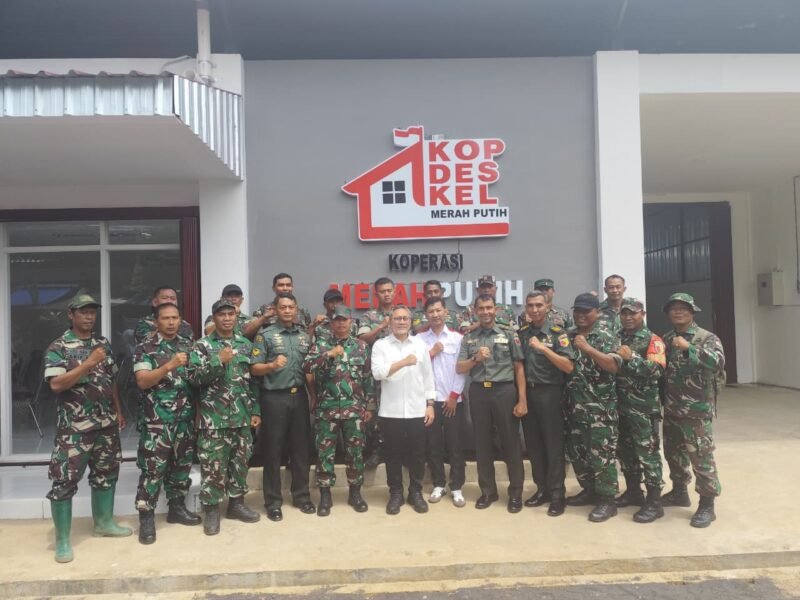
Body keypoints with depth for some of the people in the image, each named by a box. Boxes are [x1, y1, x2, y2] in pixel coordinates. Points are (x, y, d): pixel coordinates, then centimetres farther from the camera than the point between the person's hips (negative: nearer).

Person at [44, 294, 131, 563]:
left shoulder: (103, 344, 9)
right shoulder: (58, 347, -9)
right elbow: (56, 384, -20)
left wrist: (118, 411, 15)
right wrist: (89, 364, -28)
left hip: (105, 423, 6)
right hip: (74, 427, -6)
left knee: (106, 473, 15)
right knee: (64, 480, -1)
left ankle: (104, 522, 32)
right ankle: (62, 540, 11)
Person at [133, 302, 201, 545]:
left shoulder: (188, 346, 11)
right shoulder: (146, 348, -5)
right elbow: (142, 381, -15)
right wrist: (170, 365, -26)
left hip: (185, 417, 5)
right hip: (157, 419, -5)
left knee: (182, 464, 14)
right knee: (153, 468, -2)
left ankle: (177, 507, 28)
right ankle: (146, 518, 8)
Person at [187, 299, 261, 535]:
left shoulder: (245, 344, 9)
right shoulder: (202, 346, -3)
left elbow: (253, 379, 11)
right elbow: (193, 377, -13)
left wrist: (255, 410, 8)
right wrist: (218, 361, -22)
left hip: (242, 416, 4)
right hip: (214, 418, -4)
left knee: (240, 461, 12)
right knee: (213, 465, 0)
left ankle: (236, 503, 27)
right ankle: (211, 509, 15)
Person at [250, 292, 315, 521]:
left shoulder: (305, 336, 10)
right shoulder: (265, 335, -4)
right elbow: (255, 369, -8)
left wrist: (313, 394, 7)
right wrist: (272, 365, -24)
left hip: (299, 396, 4)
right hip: (274, 398, -4)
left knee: (301, 448, 10)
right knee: (273, 450, 3)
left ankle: (301, 496, 23)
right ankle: (273, 501, 14)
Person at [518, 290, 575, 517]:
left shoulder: (557, 331, -6)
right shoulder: (522, 332, 8)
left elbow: (569, 367, -15)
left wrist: (544, 349, -23)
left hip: (549, 392, -5)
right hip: (527, 392, 5)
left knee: (553, 444, 1)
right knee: (533, 444, 10)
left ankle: (557, 494, 10)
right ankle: (542, 489, 23)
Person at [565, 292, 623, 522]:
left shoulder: (606, 335, -8)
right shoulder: (571, 335, 12)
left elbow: (614, 365, -21)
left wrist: (587, 348, -24)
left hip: (599, 406, -7)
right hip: (575, 404, 7)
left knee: (601, 452, -3)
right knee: (576, 450, 14)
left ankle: (607, 500, 8)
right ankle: (590, 490, 29)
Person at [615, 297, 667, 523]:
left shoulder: (652, 340, -6)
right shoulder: (617, 338, 12)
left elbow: (657, 370, -18)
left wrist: (632, 357, -25)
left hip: (643, 407, -6)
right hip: (620, 405, 6)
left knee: (647, 453, -2)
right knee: (625, 451, 15)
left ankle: (654, 503, 6)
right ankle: (633, 491, 30)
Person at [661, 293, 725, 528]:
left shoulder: (707, 338, -6)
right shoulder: (666, 340, 12)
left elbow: (718, 362, -24)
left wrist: (689, 348, -30)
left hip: (697, 409, -6)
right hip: (671, 409, 6)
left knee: (701, 457, -3)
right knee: (673, 453, 17)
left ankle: (707, 505, 9)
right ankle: (679, 492, 35)